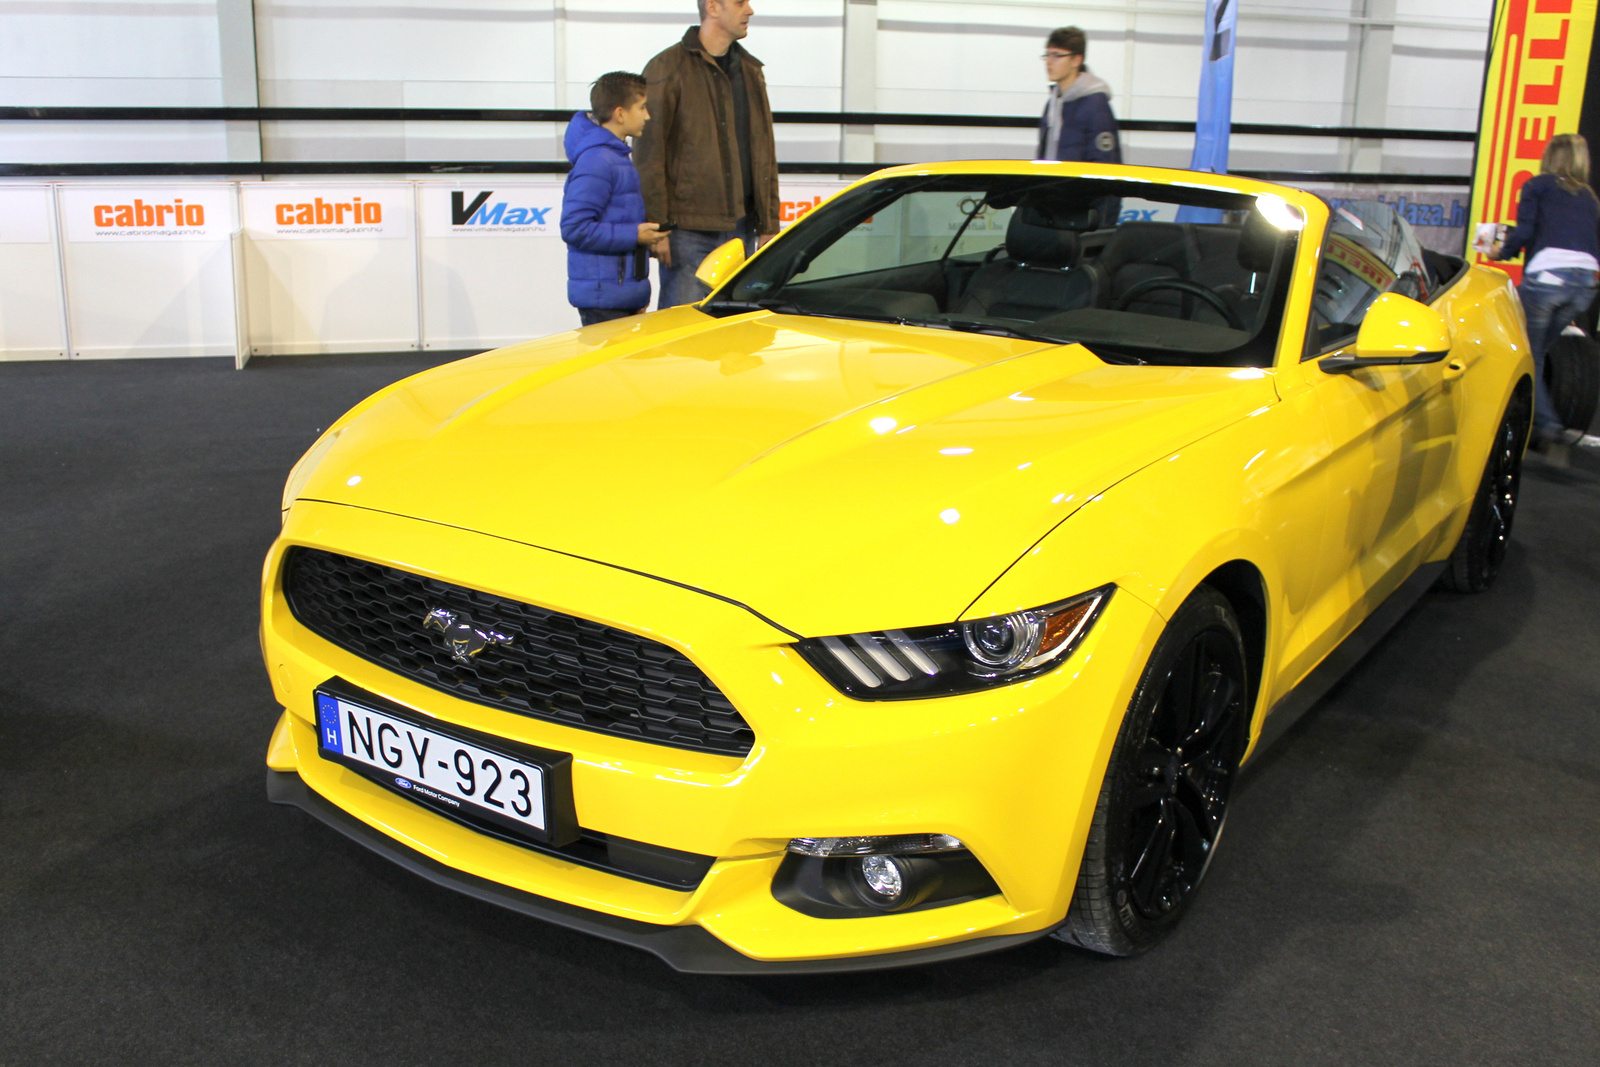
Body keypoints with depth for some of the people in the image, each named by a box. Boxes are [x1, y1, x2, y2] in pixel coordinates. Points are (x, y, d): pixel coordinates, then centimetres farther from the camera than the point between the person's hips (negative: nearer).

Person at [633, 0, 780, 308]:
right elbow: (648, 155, -8)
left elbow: (766, 153, 17)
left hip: (740, 229, 6)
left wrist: (769, 224, 11)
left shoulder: (751, 70, 16)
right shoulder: (668, 69, -4)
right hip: (688, 230, -6)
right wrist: (657, 227, -13)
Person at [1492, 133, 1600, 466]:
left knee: (1528, 357, 1)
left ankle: (1548, 429, -15)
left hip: (1547, 273, -5)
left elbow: (1524, 231, -1)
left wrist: (1501, 251, 16)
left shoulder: (1538, 185, 11)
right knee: (1537, 353, 17)